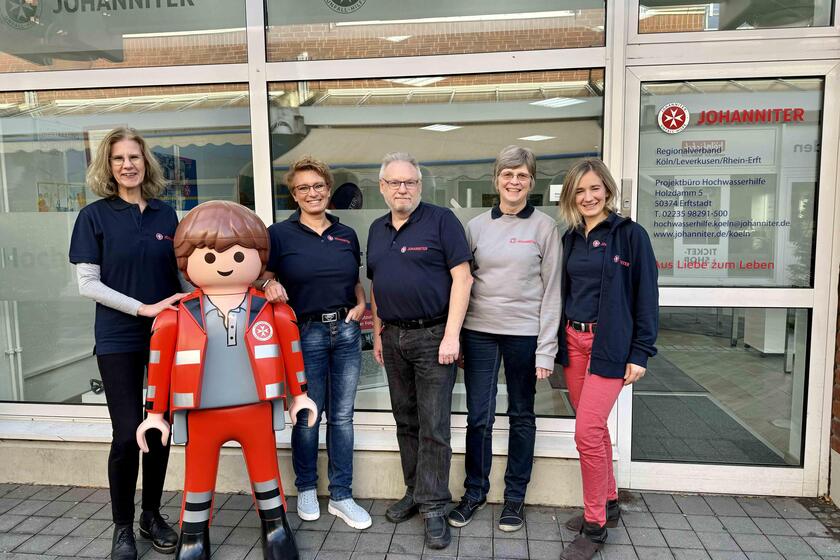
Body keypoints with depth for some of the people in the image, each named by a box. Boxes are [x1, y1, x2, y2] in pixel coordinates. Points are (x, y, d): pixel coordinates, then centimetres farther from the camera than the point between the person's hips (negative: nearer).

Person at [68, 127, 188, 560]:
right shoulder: (94, 216, -2)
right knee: (127, 435, -3)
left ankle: (152, 515, 28)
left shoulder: (166, 214, 6)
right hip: (118, 340, -3)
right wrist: (143, 308, -16)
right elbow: (87, 284, -6)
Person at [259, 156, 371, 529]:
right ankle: (306, 489, 30)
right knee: (308, 415, 8)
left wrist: (361, 304, 1)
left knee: (342, 415, 8)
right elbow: (261, 274, 0)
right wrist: (270, 284, -22)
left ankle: (341, 496, 21)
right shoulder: (280, 234, -3)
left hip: (346, 331, 3)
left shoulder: (346, 235, 9)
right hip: (306, 333, -3)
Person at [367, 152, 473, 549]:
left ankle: (433, 507, 12)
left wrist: (451, 336, -17)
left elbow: (462, 278, -12)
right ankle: (414, 491, 30)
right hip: (393, 337, 6)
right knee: (405, 421, 15)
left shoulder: (441, 220, -7)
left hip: (433, 336, -6)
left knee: (434, 427, 0)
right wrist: (377, 333, 13)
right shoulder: (377, 230, 12)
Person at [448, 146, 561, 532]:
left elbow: (551, 291, -2)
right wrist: (454, 338, 5)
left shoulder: (545, 226, 0)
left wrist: (546, 349, -6)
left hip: (524, 333, -1)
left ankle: (515, 496, 28)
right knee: (478, 416, 7)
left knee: (521, 416, 11)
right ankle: (475, 490, 26)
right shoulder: (476, 226, 6)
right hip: (479, 331, 2)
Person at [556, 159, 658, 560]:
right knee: (594, 428, 15)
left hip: (610, 344, -6)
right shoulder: (570, 238, 11)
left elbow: (646, 297, -7)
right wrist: (558, 342, 11)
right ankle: (608, 503, 33)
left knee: (587, 432, -8)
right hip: (573, 341, 6)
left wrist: (640, 353, -10)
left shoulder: (630, 234, -6)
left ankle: (595, 525, 8)